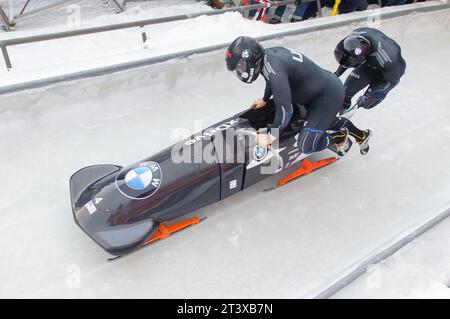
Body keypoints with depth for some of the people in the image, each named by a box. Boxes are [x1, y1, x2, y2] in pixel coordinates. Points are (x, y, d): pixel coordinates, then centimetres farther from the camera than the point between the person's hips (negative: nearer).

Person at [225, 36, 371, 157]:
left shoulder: (273, 68, -32)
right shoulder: (267, 54, -5)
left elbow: (285, 111, -34)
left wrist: (271, 136, -23)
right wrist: (265, 100, 24)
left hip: (329, 96, -9)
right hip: (323, 85, 9)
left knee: (305, 147, -8)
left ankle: (340, 137, 12)